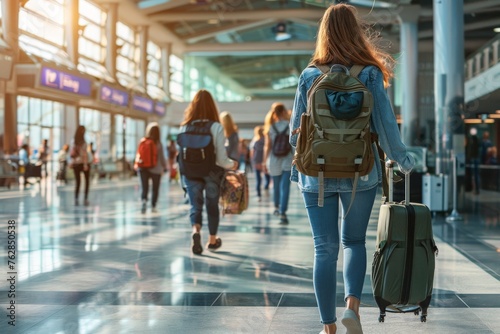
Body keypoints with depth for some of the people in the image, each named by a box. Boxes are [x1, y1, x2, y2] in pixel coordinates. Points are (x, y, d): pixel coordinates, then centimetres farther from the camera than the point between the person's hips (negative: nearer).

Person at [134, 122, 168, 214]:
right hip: (156, 169, -2)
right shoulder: (158, 144, -12)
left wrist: (136, 165, 12)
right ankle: (153, 206, 16)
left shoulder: (143, 141, -6)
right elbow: (162, 157, -6)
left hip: (143, 168, 2)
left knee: (144, 187, 5)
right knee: (155, 189, 13)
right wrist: (165, 167, 8)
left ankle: (144, 200, -22)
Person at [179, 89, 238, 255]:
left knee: (195, 205, 7)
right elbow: (221, 158, -12)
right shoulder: (216, 127, -11)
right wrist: (232, 164, 7)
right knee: (212, 206, 16)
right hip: (212, 173, -1)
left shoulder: (184, 127, -3)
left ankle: (196, 230, -22)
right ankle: (212, 240, 30)